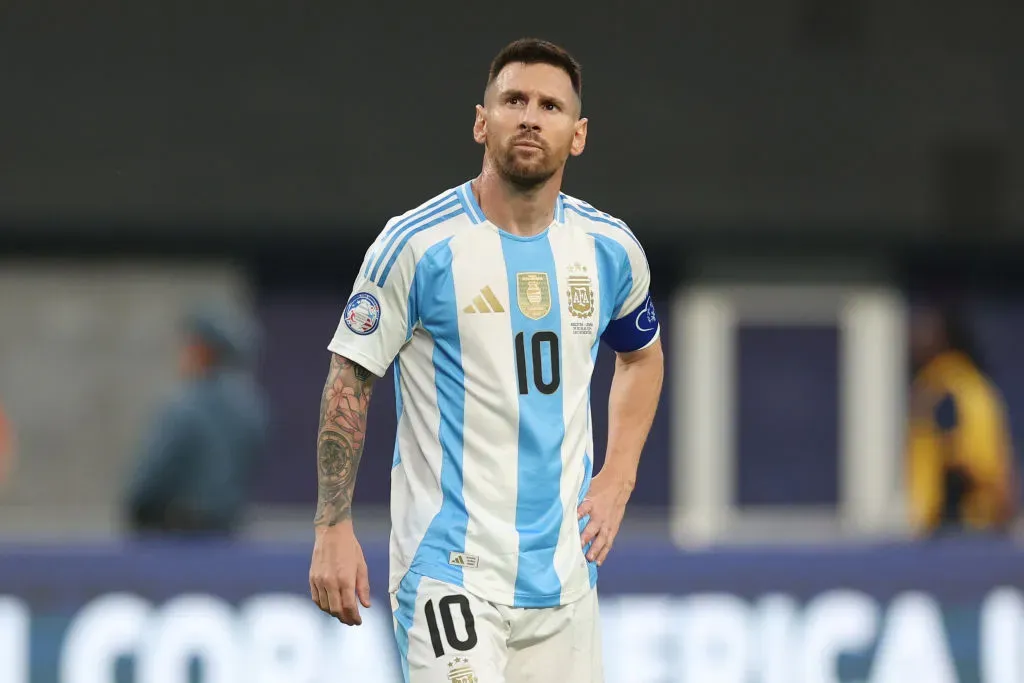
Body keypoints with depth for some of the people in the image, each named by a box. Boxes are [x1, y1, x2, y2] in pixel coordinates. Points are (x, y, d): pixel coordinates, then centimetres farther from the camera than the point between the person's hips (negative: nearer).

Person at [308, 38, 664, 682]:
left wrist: (617, 481, 13)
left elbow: (643, 355, 25)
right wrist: (334, 528, -8)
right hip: (451, 572, -5)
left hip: (564, 574, 5)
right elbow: (350, 377, -3)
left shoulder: (610, 247, 7)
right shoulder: (418, 243, -7)